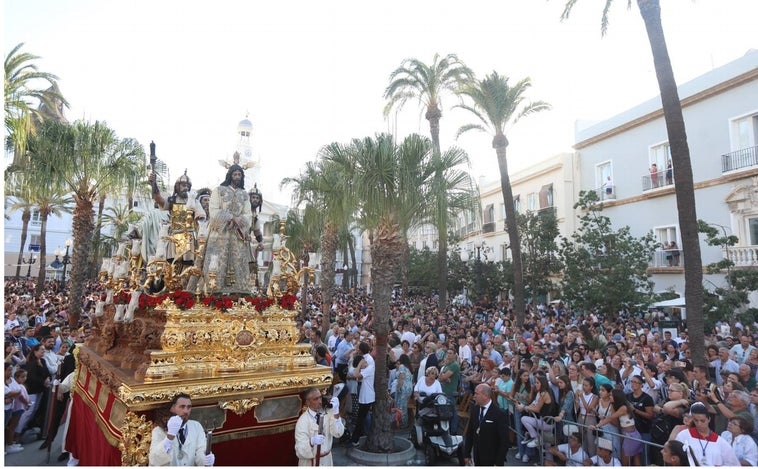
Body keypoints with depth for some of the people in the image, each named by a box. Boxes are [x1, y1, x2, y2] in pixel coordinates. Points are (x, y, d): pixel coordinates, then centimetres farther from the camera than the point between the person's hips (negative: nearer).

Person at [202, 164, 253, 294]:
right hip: (220, 234, -3)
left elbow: (248, 216, 5)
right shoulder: (219, 191, 2)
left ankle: (238, 291, 1)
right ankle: (215, 291, -5)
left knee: (238, 263, -1)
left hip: (237, 235, 4)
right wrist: (232, 217, -15)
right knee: (217, 264, -7)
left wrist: (236, 222, -14)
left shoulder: (244, 194, 13)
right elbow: (214, 212, -8)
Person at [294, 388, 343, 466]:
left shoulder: (328, 413, -9)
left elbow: (338, 433, -20)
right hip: (310, 461, -4)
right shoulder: (303, 421, -19)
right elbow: (300, 449, -22)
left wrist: (335, 412, -31)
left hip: (327, 459, 4)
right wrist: (312, 441, -41)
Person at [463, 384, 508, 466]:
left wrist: (499, 463, -14)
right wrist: (467, 454, 5)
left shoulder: (500, 414, -16)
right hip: (478, 459, 5)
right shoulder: (474, 409, 2)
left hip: (492, 460, -5)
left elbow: (504, 440, -13)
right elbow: (469, 433, 7)